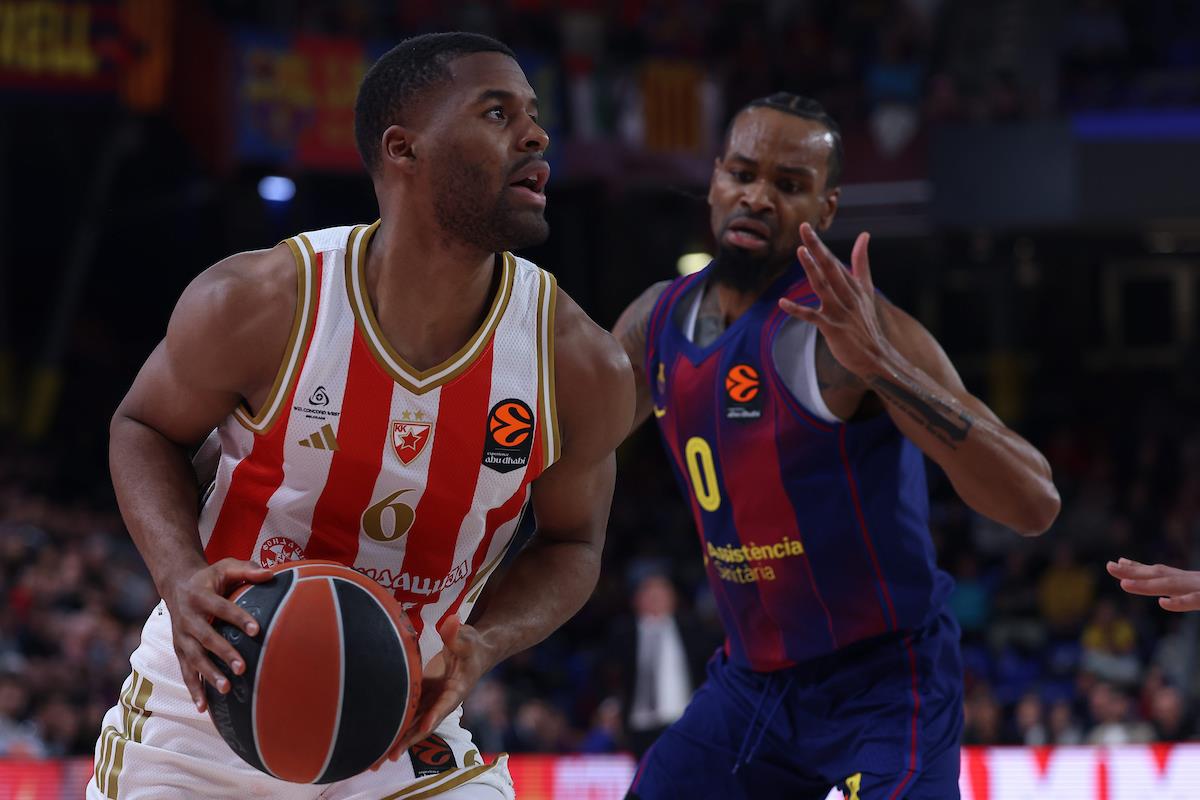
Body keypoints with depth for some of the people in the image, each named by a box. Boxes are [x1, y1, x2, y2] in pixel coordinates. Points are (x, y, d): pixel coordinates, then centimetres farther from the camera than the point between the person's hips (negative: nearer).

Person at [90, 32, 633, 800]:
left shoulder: (582, 366, -13)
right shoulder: (256, 306, -18)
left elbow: (570, 544, 4)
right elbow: (146, 427, 1)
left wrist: (480, 648, -17)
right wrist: (181, 578, -19)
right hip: (209, 700, -1)